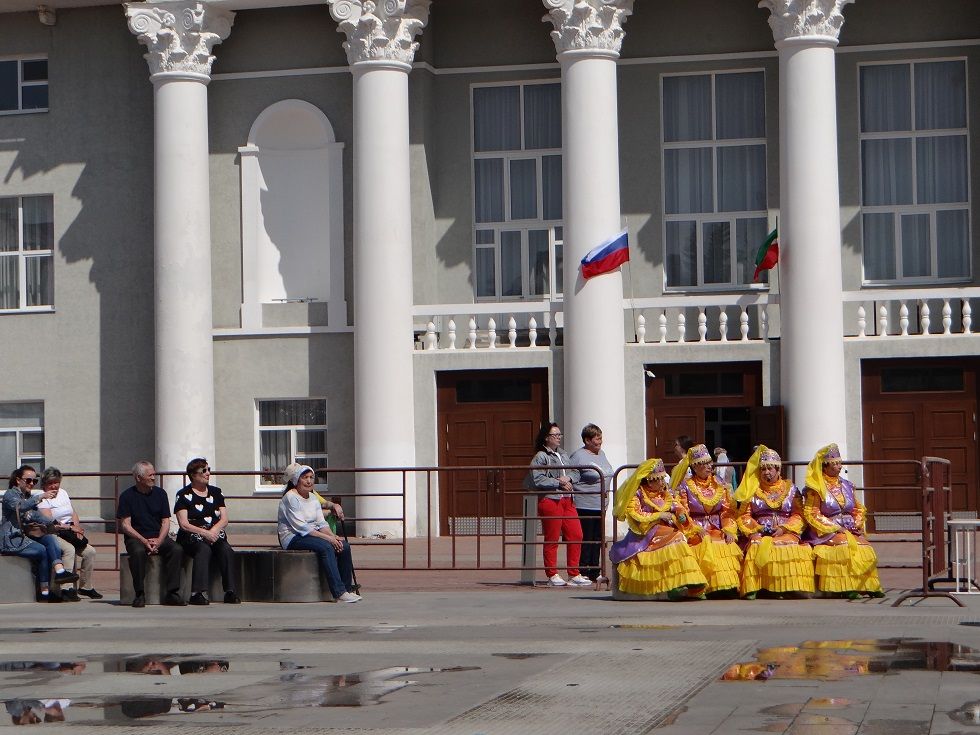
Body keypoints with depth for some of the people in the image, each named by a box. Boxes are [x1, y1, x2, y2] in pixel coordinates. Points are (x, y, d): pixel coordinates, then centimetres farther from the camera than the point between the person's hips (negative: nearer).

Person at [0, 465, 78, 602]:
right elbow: (19, 506, -28)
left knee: (49, 538, -20)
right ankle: (44, 591, -23)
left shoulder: (29, 497, 20)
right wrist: (40, 497, -39)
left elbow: (36, 516, 9)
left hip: (25, 536, 8)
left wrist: (52, 523, -10)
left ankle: (59, 570, -37)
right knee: (41, 550, -26)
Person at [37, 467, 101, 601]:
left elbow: (74, 514, 18)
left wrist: (77, 528, -2)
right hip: (54, 535, -7)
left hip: (70, 533, 7)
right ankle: (66, 588, -36)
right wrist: (71, 528, -15)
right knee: (69, 549, -33)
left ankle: (86, 587, 4)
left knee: (90, 551, -9)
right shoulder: (42, 499, -5)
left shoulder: (63, 492, 18)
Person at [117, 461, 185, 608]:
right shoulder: (127, 496, 1)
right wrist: (144, 541, -18)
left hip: (159, 537, 3)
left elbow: (165, 522, 8)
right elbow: (125, 525, -4)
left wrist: (158, 541, -11)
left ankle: (172, 593, -24)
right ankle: (139, 594, -26)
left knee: (177, 550, -26)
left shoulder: (160, 493, 11)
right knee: (138, 552, -37)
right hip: (136, 537, -3)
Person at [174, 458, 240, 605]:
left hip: (215, 535, 4)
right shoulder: (184, 495, 4)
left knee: (226, 549, -27)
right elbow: (184, 524, -6)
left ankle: (230, 592, -31)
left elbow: (224, 520, 10)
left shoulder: (216, 492, 17)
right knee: (204, 549, -35)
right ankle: (198, 592, -42)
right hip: (192, 537, -4)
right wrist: (204, 533, -18)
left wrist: (213, 531, -11)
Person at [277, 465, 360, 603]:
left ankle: (348, 589, -9)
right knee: (326, 547, -32)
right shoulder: (290, 497, -12)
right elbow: (300, 527, -19)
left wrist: (334, 536, -11)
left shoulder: (313, 498, 15)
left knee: (344, 546, -13)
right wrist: (327, 537, -23)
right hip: (293, 538, -8)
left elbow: (321, 524, 10)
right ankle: (339, 593, -35)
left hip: (312, 535, 8)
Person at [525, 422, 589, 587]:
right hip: (549, 499, -7)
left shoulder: (564, 455, 19)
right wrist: (558, 483, -12)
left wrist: (568, 478, -5)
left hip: (567, 499, 7)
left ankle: (574, 574, 9)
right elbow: (538, 479, -15)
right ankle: (552, 575, 6)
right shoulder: (540, 457, -4)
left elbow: (576, 473, 17)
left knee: (576, 535, 2)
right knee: (552, 539, -2)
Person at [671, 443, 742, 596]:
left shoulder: (719, 484, 14)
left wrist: (729, 530, -9)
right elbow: (683, 514, -2)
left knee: (730, 547, -24)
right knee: (707, 548, -30)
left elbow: (727, 510, 8)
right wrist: (697, 531, -16)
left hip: (717, 530, 3)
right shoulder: (685, 486, 5)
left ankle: (731, 588, -27)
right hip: (696, 533, -3)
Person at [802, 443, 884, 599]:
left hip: (850, 529, 5)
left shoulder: (846, 485, 17)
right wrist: (834, 528, -13)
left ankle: (869, 586, -19)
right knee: (845, 544, -32)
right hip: (827, 532, -5)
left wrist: (857, 525, 1)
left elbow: (859, 509, 21)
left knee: (865, 547, -21)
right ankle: (845, 587, -31)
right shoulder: (816, 488, 0)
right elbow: (811, 514, -6)